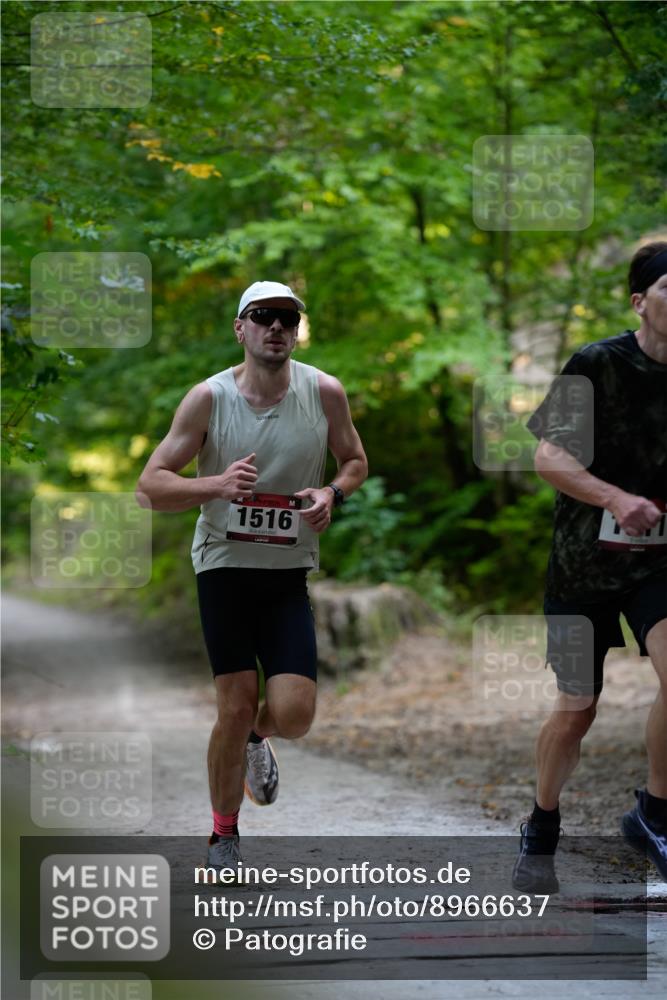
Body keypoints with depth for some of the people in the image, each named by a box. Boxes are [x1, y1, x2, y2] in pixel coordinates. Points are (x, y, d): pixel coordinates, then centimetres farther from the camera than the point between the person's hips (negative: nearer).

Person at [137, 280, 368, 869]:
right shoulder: (209, 398, -8)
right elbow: (151, 486, -6)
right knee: (235, 707, -4)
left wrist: (333, 494, -8)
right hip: (225, 563, -2)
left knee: (294, 714, -9)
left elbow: (355, 461, 15)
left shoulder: (325, 394, -3)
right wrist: (218, 484, -24)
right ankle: (224, 833, 18)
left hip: (289, 572, 2)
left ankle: (255, 738, 29)